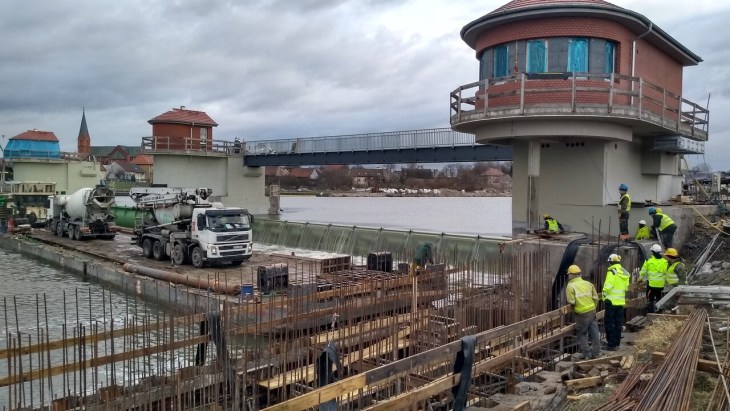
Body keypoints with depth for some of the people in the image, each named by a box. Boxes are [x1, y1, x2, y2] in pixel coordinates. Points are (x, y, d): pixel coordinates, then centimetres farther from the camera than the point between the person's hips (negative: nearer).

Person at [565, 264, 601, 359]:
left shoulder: (570, 286, -10)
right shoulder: (588, 283, 8)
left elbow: (571, 302, -14)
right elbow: (596, 298, 8)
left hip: (582, 313, -5)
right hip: (592, 311, 6)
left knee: (582, 334, 9)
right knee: (594, 333, 12)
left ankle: (587, 354, 10)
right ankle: (596, 353, 20)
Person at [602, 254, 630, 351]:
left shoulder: (612, 272, -14)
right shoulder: (625, 273, 9)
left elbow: (607, 287, -19)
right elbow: (626, 287, 11)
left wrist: (604, 296, -5)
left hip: (611, 301, -7)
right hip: (621, 301, 7)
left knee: (609, 323, -1)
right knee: (618, 324, 14)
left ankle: (612, 344, -1)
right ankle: (617, 343, 19)